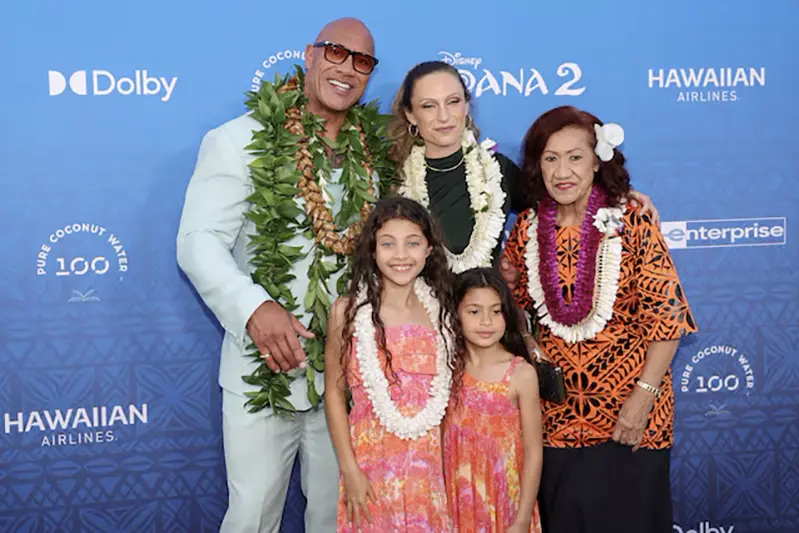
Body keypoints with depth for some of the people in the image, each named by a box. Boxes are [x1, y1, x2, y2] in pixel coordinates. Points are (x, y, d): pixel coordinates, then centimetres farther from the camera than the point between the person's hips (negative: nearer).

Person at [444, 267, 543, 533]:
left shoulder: (522, 374, -12)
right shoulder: (448, 367, -4)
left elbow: (533, 451, -9)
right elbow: (440, 439, 2)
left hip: (504, 499, -2)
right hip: (457, 499, 2)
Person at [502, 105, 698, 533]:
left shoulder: (630, 223, -11)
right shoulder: (527, 229, -1)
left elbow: (667, 317, -12)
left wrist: (643, 397, -16)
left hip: (628, 416, -3)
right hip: (556, 413, 3)